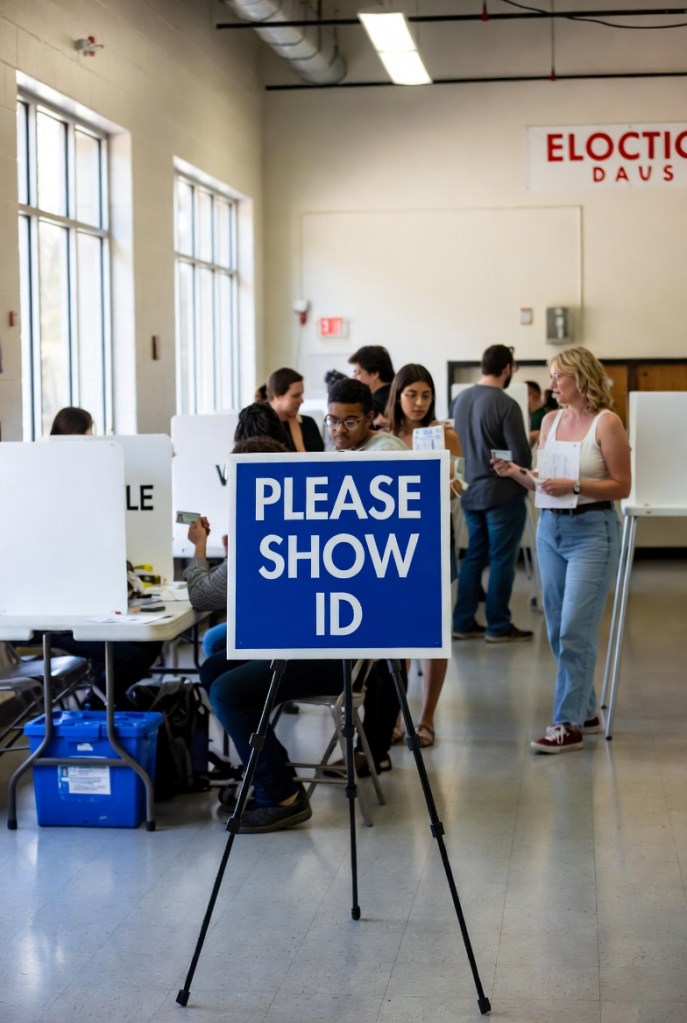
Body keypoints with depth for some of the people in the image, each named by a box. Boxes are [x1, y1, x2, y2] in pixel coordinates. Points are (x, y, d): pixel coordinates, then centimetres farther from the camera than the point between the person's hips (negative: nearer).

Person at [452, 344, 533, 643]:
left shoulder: (460, 399, 1)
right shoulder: (505, 404, -19)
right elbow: (521, 455, -18)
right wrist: (522, 470, 3)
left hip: (470, 491, 7)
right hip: (502, 493, -7)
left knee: (474, 557, 15)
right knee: (502, 560, 3)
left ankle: (463, 622, 18)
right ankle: (498, 626, 10)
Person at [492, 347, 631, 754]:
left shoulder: (606, 422, -8)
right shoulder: (551, 420, 10)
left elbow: (622, 486, -9)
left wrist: (575, 486, -20)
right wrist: (517, 473, -4)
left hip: (592, 532, -7)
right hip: (551, 528, 7)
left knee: (575, 630, -10)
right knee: (558, 629, 11)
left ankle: (569, 724, -5)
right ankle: (585, 710, 25)